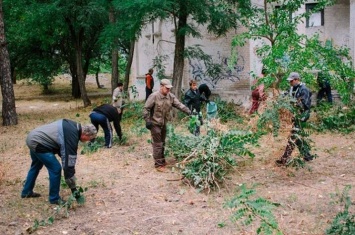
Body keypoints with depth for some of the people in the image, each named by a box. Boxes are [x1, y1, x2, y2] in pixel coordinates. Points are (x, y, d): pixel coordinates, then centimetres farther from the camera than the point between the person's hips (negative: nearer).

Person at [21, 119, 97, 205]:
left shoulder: (73, 125, 1)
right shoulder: (72, 137, -24)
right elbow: (68, 164, -23)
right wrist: (73, 188, -16)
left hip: (32, 137, 10)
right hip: (37, 143, -10)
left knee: (36, 166, 29)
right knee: (55, 169, -7)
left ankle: (26, 192, 46)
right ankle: (54, 198, 7)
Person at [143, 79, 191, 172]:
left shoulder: (171, 96, -2)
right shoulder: (154, 96, -19)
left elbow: (179, 105, -8)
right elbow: (146, 109, -15)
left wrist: (188, 112, -21)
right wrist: (147, 120, -18)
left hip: (164, 124, 6)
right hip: (155, 123, -6)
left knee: (162, 143, 19)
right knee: (157, 144, -4)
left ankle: (162, 161, 34)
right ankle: (158, 164, 4)